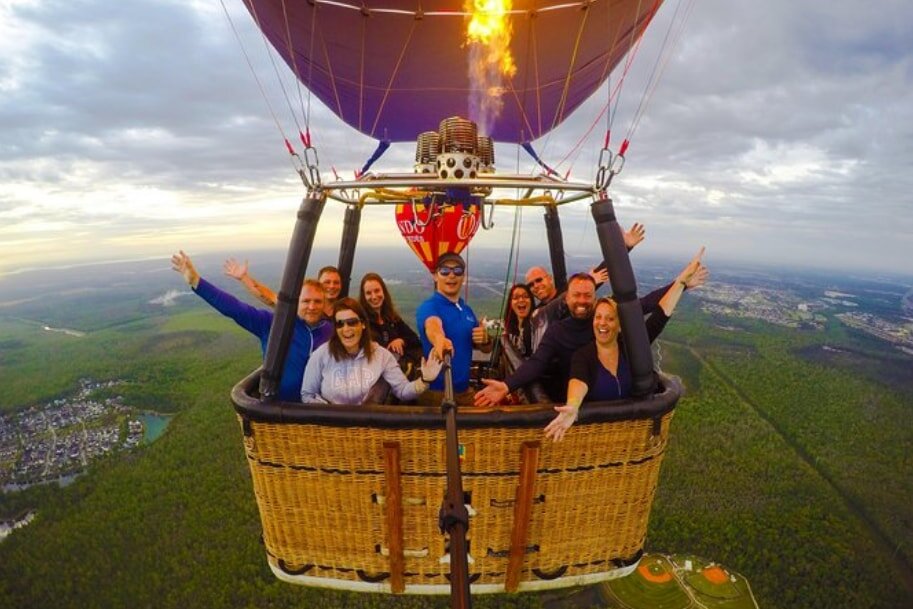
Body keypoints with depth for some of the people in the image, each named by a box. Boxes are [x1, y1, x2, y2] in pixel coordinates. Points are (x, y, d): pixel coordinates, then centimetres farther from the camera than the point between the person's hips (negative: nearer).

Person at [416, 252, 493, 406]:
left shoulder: (467, 310, 8)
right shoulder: (428, 307, -13)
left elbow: (486, 349, 14)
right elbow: (433, 326, -37)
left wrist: (485, 340, -9)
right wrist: (440, 340, -60)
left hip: (464, 389, 7)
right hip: (436, 391, -6)